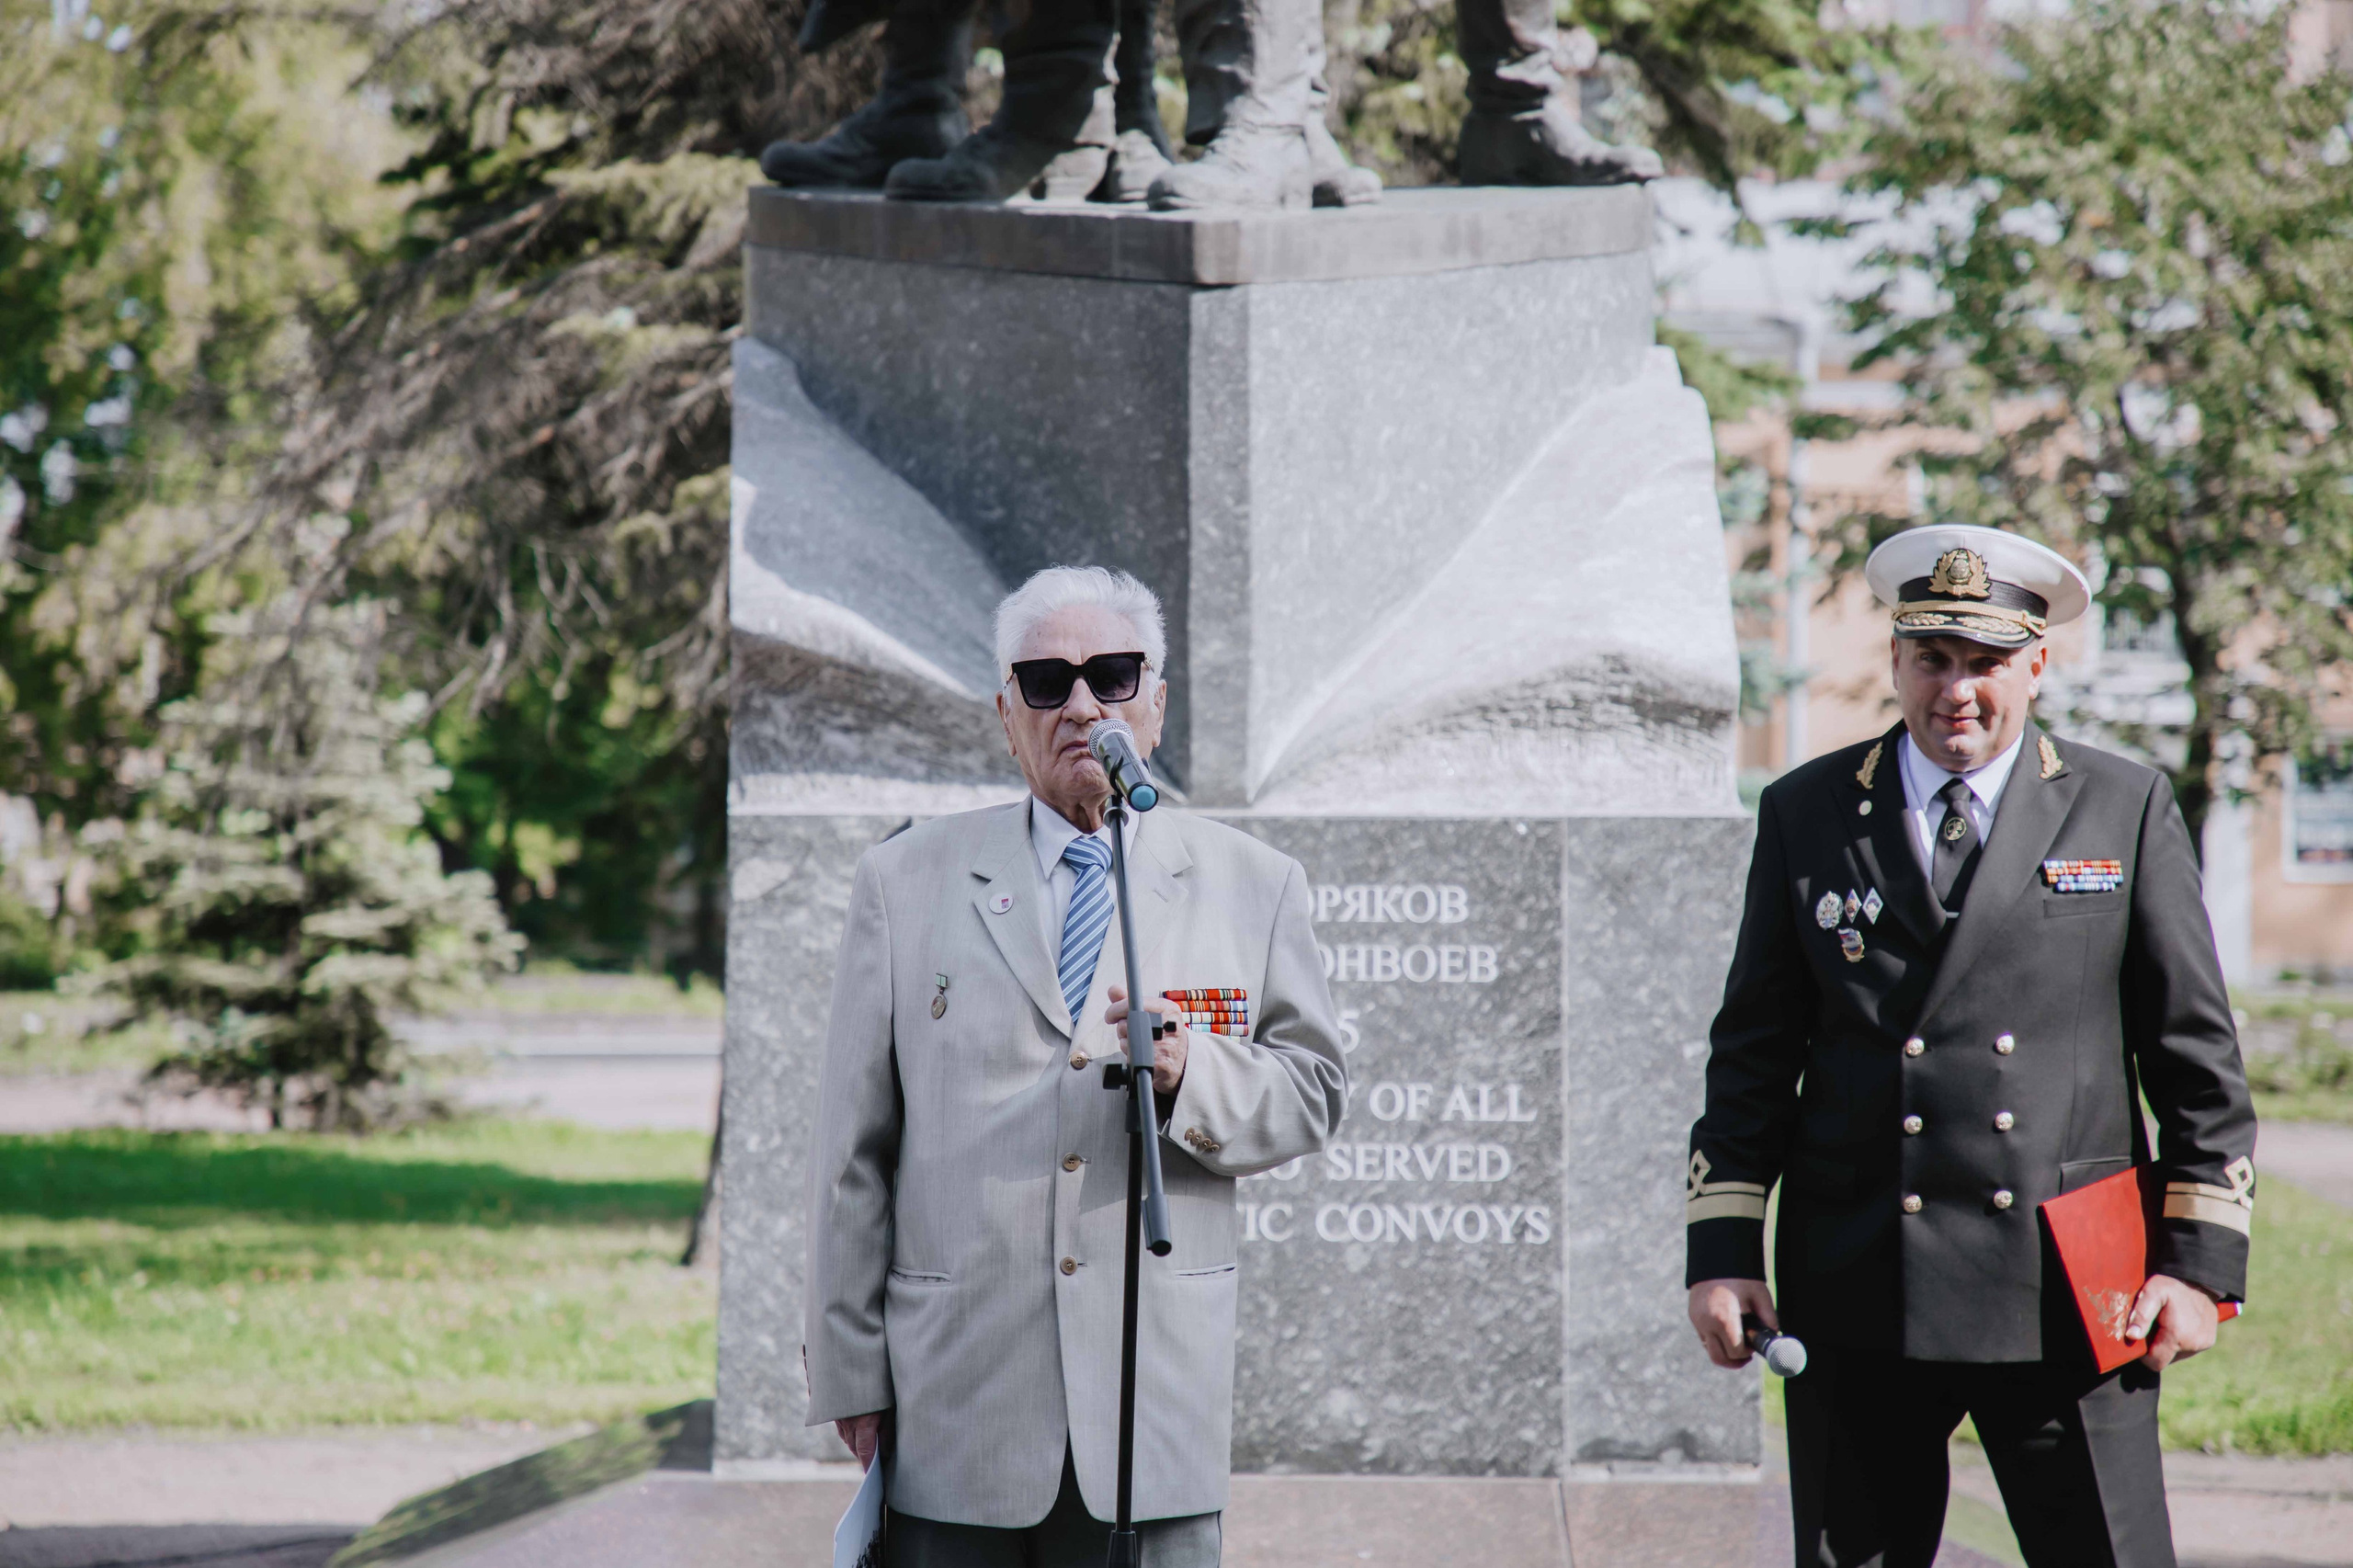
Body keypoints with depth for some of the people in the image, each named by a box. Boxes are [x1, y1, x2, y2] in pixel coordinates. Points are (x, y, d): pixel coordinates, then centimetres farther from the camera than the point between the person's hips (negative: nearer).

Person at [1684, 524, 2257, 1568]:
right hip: (1858, 1297, 1)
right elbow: (1753, 1053, 11)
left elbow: (2196, 1054, 7)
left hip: (2067, 1294, -1)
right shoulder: (1808, 815, 9)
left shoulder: (2124, 809, 7)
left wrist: (2200, 1264, 1)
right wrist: (1720, 1253, 3)